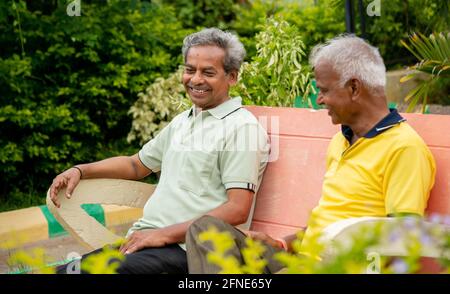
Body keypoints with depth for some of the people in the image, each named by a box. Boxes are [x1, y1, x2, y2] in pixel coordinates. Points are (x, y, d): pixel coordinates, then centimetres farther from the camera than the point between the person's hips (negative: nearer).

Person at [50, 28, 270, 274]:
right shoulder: (182, 121, 21)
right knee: (61, 271, -15)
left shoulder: (242, 127, -5)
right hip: (144, 239, 8)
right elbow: (136, 165, 34)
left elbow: (237, 211, -14)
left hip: (188, 251, -7)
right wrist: (80, 170, 20)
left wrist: (166, 234, -16)